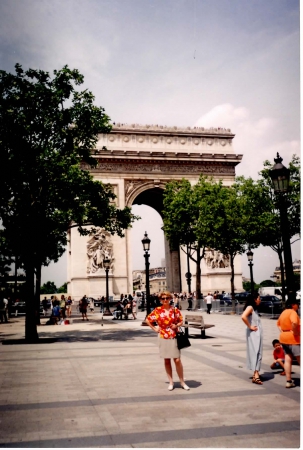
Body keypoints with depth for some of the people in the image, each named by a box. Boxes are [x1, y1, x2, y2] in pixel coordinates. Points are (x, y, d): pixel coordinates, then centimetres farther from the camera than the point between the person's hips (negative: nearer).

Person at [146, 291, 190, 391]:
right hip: (163, 338, 1)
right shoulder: (157, 310, -2)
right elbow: (147, 320, 8)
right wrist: (154, 329, 0)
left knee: (177, 360, -2)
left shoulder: (175, 310, -1)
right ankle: (171, 382, 20)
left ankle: (182, 382, 12)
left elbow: (181, 321, 8)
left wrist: (177, 325, -11)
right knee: (167, 360, 9)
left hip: (174, 337, 0)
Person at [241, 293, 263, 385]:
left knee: (257, 353, 13)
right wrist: (250, 327, -20)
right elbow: (243, 317, -29)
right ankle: (255, 376, -13)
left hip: (258, 334, 9)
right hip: (253, 334, -9)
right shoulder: (250, 307, -13)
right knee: (255, 353, -12)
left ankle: (256, 373, 22)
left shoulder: (254, 308, 16)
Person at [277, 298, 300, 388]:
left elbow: (278, 323, 26)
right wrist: (296, 332, -21)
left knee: (288, 360, 9)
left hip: (284, 338, 8)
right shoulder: (293, 312, -14)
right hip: (293, 339, -8)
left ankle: (288, 381, 11)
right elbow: (294, 322, -34)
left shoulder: (284, 312, 14)